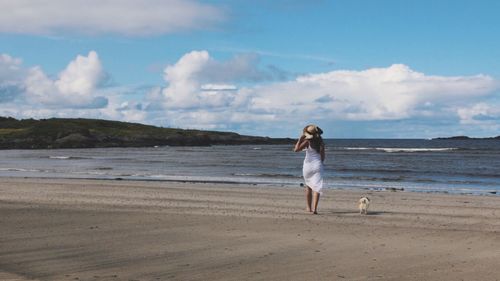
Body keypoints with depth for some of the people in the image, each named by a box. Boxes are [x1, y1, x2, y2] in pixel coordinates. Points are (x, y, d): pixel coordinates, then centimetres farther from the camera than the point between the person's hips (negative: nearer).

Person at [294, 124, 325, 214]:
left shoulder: (307, 142, -9)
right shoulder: (321, 142, 1)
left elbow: (296, 149, -14)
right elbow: (323, 156, 3)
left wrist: (300, 139, -6)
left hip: (308, 166, -1)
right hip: (317, 165, 1)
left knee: (308, 187, 16)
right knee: (316, 187, -4)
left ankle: (309, 207, 24)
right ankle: (314, 208, -17)